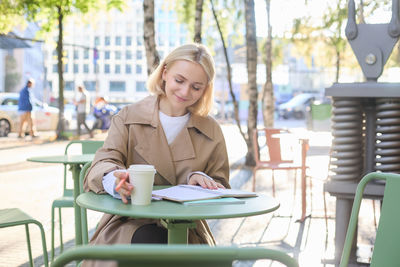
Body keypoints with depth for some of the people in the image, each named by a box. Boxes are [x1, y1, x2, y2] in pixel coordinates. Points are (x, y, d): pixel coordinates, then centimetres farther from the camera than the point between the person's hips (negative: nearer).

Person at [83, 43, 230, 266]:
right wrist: (116, 180, -35)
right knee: (150, 240, -34)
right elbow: (101, 165, -8)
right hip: (131, 224, -1)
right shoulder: (129, 117, 5)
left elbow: (221, 190, 14)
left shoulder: (211, 132, 10)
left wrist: (200, 180, -13)